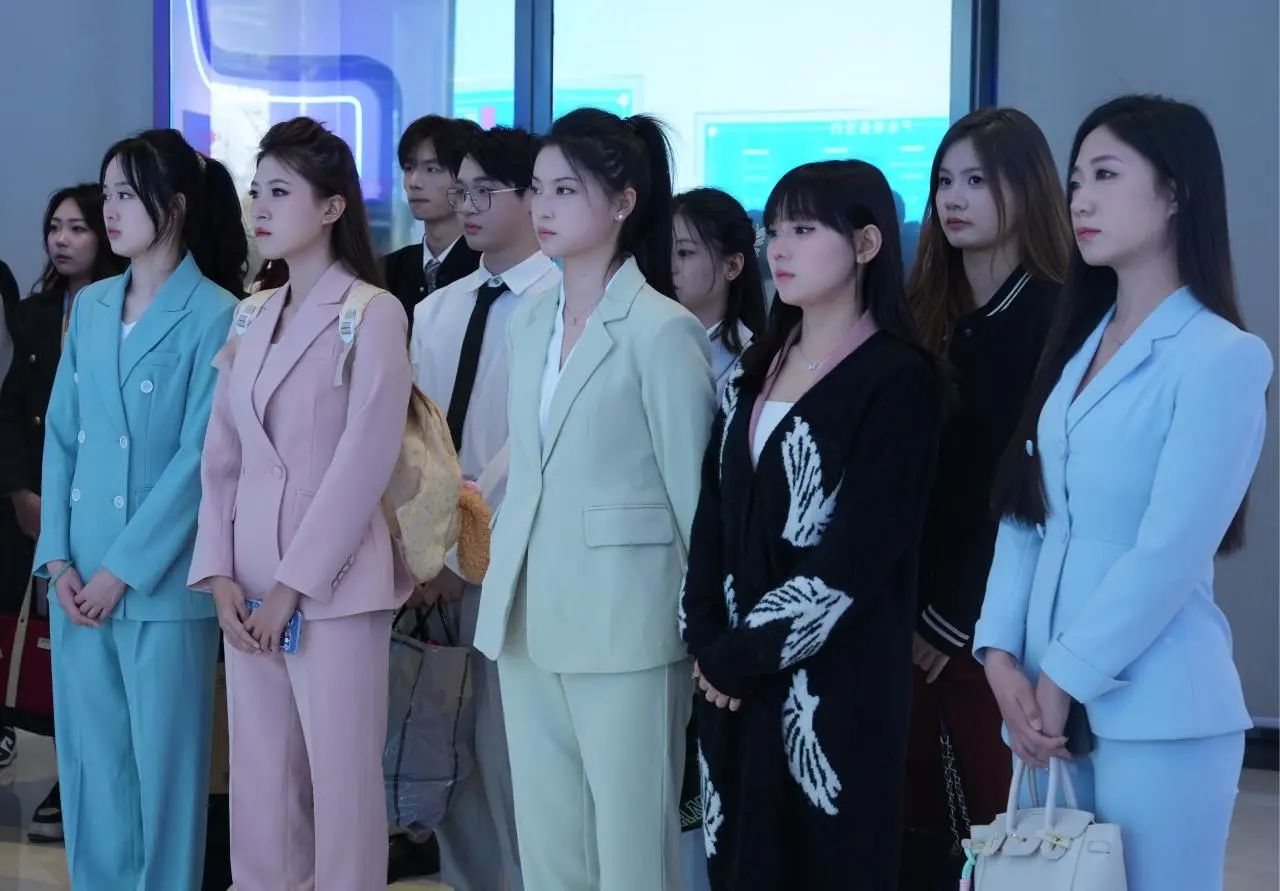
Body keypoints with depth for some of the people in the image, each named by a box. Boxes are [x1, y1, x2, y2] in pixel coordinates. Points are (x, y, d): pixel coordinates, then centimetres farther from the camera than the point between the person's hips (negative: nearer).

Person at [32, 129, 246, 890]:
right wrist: (58, 559, -1)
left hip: (162, 582, -5)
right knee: (90, 759, 12)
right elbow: (60, 436, 9)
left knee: (164, 763, 3)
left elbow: (200, 457, -12)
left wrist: (123, 569, -13)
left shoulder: (214, 316, -8)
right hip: (80, 578, 5)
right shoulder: (89, 307, 10)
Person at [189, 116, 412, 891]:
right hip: (251, 584, 6)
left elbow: (365, 462, -12)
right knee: (259, 779, 9)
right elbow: (222, 458, 11)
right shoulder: (253, 322, 13)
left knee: (340, 777, -2)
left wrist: (295, 583, -13)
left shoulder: (373, 314, -6)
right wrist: (220, 574, -2)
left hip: (334, 580, -6)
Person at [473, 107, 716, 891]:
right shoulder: (530, 323, 11)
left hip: (624, 619, -7)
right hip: (529, 617, 7)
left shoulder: (662, 331, -10)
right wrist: (502, 576, 13)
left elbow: (691, 488, -8)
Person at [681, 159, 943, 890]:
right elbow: (712, 515, 10)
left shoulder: (897, 379, -9)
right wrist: (709, 645, -3)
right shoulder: (757, 371, 14)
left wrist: (742, 655, -10)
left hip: (836, 681, -6)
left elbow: (854, 556, -15)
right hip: (736, 678, 6)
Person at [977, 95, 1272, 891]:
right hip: (1052, 704, 7)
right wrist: (1003, 656, -4)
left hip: (1156, 714, -7)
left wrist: (1064, 680, -12)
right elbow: (1025, 513, 8)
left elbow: (1169, 553, -16)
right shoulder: (1078, 345, 13)